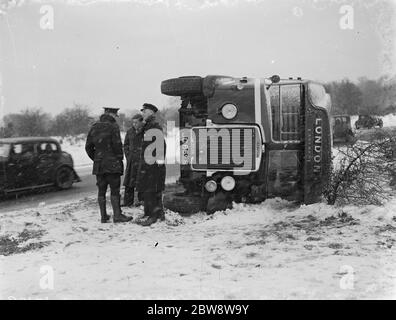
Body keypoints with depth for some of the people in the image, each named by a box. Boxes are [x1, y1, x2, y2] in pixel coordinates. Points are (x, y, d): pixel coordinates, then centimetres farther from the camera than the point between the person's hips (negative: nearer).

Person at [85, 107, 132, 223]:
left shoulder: (94, 127, 11)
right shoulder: (113, 126, -9)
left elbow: (88, 146, 13)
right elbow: (117, 144, -14)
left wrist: (95, 158, 18)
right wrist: (120, 157, 0)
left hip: (98, 164, 6)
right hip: (112, 164, -6)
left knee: (101, 190, 9)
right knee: (115, 190, -1)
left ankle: (103, 216, 13)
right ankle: (117, 215, 0)